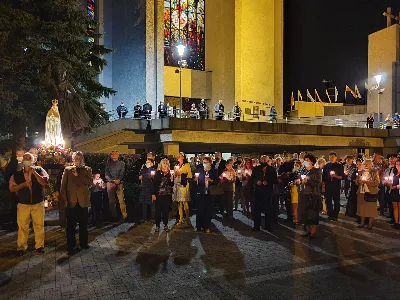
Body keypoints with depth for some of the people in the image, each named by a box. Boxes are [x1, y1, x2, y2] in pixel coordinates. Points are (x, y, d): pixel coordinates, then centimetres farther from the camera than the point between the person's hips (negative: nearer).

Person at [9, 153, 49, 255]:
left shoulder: (39, 170, 0)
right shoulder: (17, 174, 3)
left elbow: (44, 182, -14)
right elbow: (11, 188, 1)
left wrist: (34, 172, -20)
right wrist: (23, 184, -14)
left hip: (38, 204, 0)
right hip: (23, 204, 1)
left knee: (39, 225, 6)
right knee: (22, 226, 5)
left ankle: (40, 245, 18)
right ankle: (21, 247, 18)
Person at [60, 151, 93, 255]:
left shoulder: (87, 170, 9)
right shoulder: (67, 170, 8)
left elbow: (90, 182, -6)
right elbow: (63, 185, 5)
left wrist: (78, 176, -12)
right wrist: (64, 199, -3)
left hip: (83, 201, 1)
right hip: (71, 201, -1)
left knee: (83, 223, 11)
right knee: (71, 225, 1)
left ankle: (84, 242, 25)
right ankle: (71, 246, 10)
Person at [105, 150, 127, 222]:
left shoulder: (121, 163, 12)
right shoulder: (108, 163, 13)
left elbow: (122, 174, 3)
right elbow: (107, 174, 4)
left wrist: (118, 180, -16)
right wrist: (113, 180, -10)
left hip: (119, 183, -1)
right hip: (110, 183, 2)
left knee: (121, 200, -11)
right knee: (111, 201, 4)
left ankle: (125, 216, -12)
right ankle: (114, 216, 12)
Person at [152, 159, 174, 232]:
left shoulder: (170, 173, 6)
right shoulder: (157, 173, 2)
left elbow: (172, 185, 8)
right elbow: (154, 184, -1)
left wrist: (172, 180, -12)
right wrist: (153, 194, -7)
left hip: (167, 195, 1)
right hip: (158, 194, -1)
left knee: (166, 210, 6)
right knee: (158, 210, 3)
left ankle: (165, 225, 17)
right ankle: (157, 225, 13)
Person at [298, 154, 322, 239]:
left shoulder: (316, 171, -3)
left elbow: (318, 183, -14)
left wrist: (307, 181, -16)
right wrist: (298, 181, 0)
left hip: (313, 196, -6)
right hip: (303, 195, 6)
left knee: (313, 214, -1)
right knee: (304, 213, 7)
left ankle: (313, 231, 9)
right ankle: (308, 230, 21)